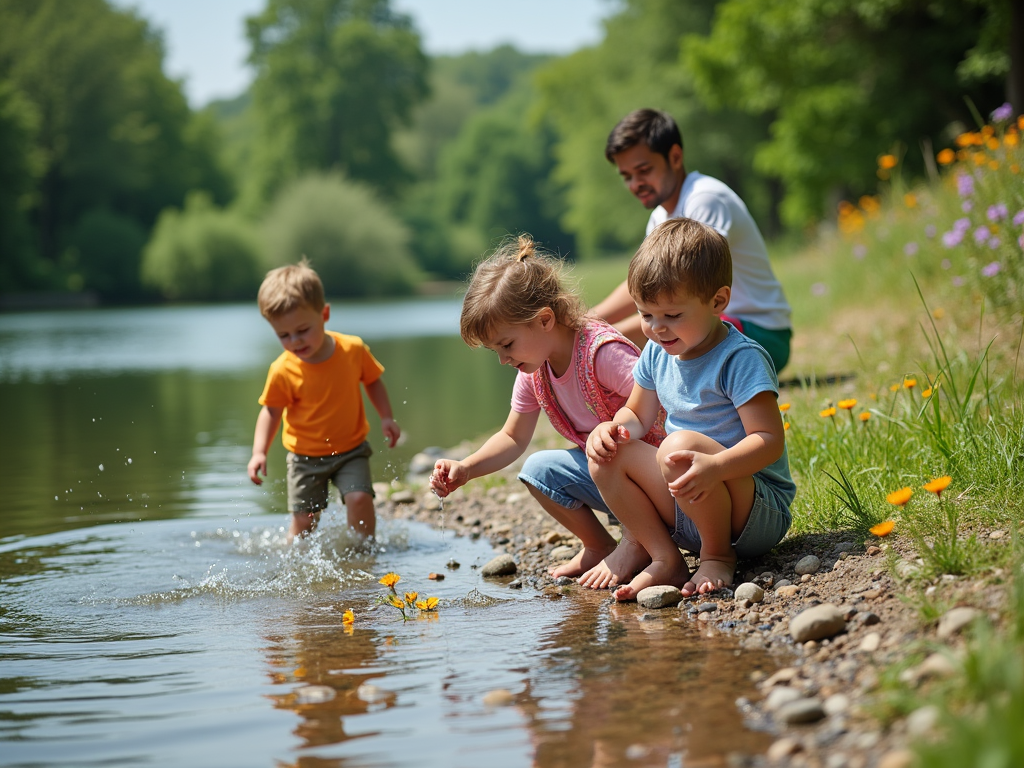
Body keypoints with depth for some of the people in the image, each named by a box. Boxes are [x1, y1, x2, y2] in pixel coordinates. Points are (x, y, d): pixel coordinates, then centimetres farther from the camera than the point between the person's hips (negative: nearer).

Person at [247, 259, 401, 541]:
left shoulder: (353, 350, -13)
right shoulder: (283, 371, -17)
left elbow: (372, 381, 5)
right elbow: (271, 411, -7)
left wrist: (386, 418, -3)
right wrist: (259, 452, -17)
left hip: (351, 450, 0)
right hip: (306, 456, 0)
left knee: (359, 499, -18)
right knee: (304, 519, 0)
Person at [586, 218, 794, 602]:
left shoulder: (740, 359, -16)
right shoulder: (657, 354, 7)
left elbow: (770, 440, -22)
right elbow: (637, 415, 19)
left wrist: (715, 466, -40)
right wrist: (612, 427, -6)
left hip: (760, 509, -7)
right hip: (683, 515, 8)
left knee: (681, 446, -34)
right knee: (608, 453, -7)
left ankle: (718, 556, -13)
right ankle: (663, 557, -8)